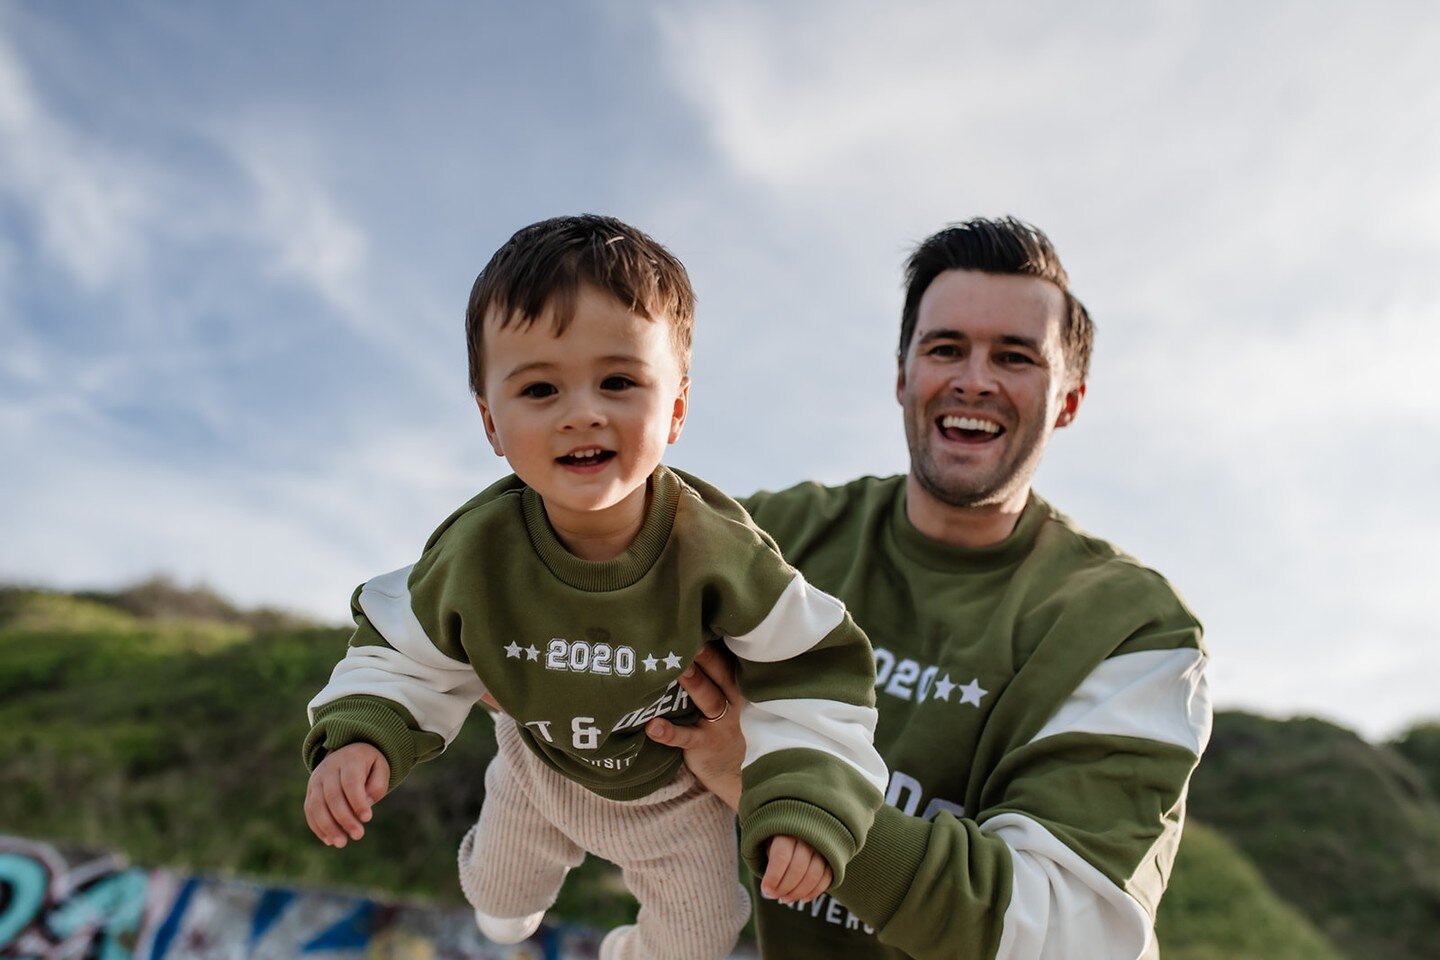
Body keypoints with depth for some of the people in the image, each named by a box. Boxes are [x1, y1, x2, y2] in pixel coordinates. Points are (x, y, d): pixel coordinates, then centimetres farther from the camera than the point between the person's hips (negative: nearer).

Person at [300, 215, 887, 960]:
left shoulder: (719, 553, -38)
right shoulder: (476, 552, -32)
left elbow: (807, 672, -27)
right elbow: (409, 653, -14)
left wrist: (804, 808, -36)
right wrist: (360, 733, -31)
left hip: (679, 788, -1)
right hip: (540, 769, 1)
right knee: (498, 898, 31)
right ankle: (505, 892, 70)